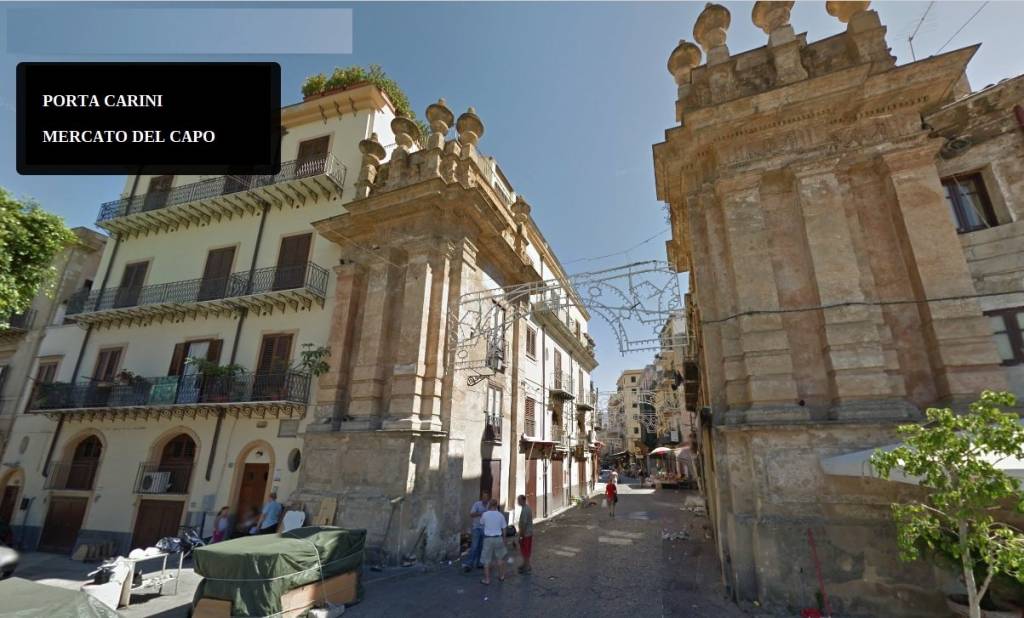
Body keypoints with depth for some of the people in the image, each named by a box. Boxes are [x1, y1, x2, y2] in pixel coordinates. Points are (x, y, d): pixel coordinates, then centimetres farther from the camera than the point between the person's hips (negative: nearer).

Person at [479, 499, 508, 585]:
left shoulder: (485, 514, -7)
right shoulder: (500, 515, -3)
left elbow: (481, 522, 14)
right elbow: (504, 529, 2)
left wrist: (487, 509, 15)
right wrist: (504, 539, 15)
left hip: (488, 538, -2)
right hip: (498, 538, 2)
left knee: (487, 560, 8)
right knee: (500, 558, 20)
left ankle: (487, 579, 12)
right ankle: (501, 576, 29)